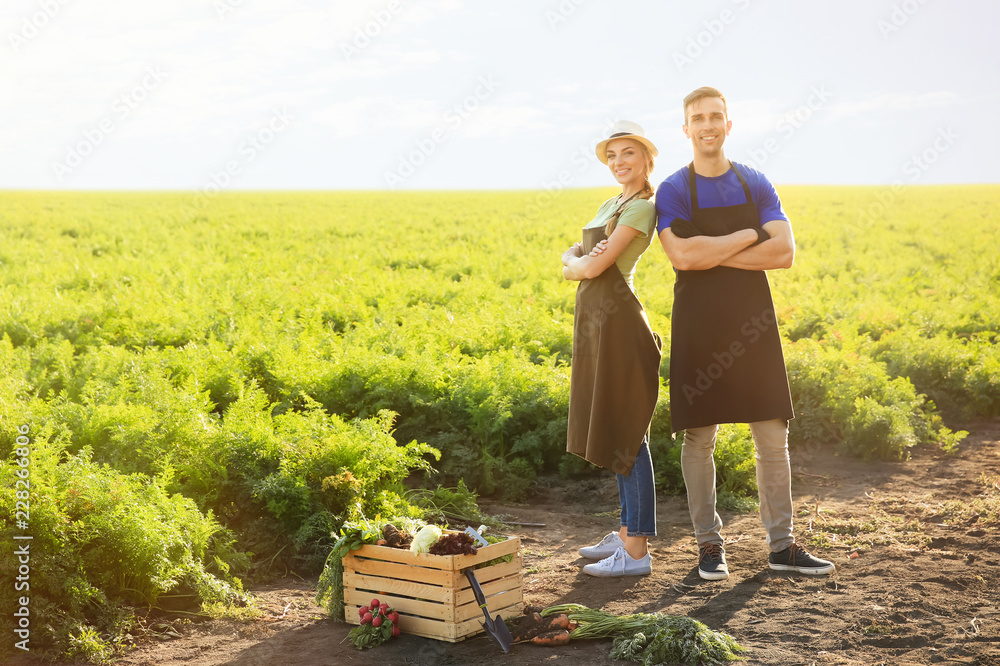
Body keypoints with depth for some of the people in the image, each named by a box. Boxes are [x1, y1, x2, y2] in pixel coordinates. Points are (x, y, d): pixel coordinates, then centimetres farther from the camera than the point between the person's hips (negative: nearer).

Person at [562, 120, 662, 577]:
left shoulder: (641, 206, -10)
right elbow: (571, 256, 16)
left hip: (617, 323, -10)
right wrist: (577, 260, -6)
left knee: (626, 433, -7)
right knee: (615, 431, 14)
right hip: (599, 322, 10)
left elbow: (595, 265, -16)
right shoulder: (611, 204, 18)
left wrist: (579, 264, 4)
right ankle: (627, 531, 23)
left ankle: (636, 551, -3)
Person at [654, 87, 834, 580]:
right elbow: (682, 256, -18)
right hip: (698, 327, -2)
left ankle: (781, 545, 16)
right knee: (699, 440, 3)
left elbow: (784, 252, -6)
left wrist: (713, 253, -13)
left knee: (773, 437, 5)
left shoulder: (755, 185, 7)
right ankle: (709, 544, 16)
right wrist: (749, 235, -11)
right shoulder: (673, 191, -1)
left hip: (752, 323, 3)